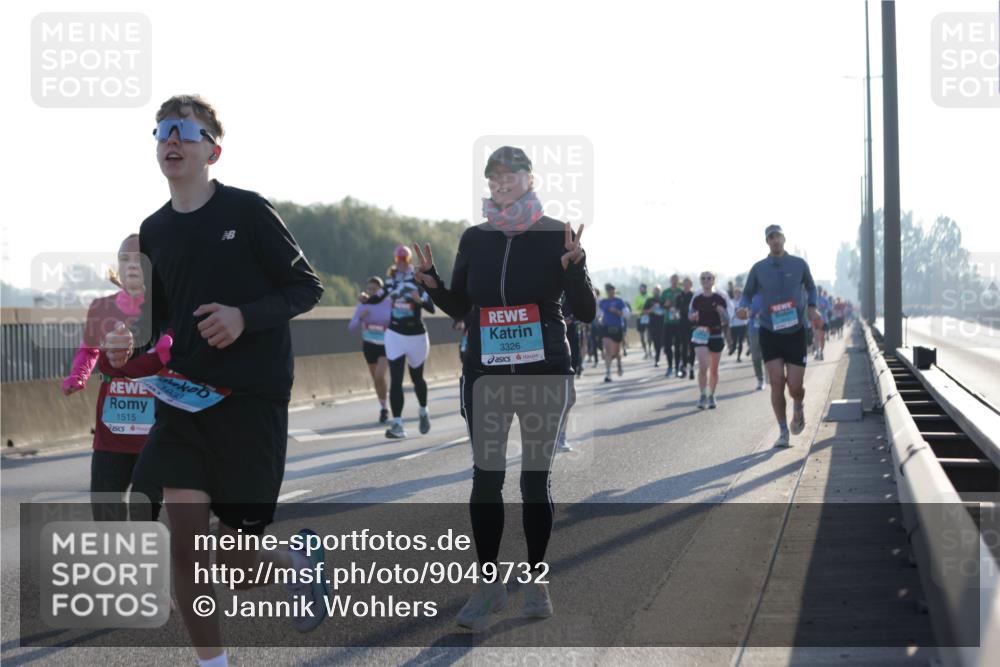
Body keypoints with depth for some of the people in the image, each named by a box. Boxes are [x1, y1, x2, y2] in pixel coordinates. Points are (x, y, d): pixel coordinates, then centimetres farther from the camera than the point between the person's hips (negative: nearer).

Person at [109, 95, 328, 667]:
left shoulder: (248, 211, -8)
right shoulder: (154, 231, 8)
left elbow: (307, 288, -5)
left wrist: (245, 317, -19)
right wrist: (131, 343, 2)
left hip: (252, 397, -4)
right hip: (184, 397, 4)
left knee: (232, 550, -1)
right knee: (184, 535, -8)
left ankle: (300, 560, 34)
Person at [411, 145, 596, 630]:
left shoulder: (556, 234, -4)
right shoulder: (475, 238, 5)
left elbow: (585, 313, -5)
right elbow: (459, 307, 14)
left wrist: (573, 267, -22)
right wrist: (431, 282, -5)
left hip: (545, 371, -2)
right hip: (486, 371, 2)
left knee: (536, 478, 5)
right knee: (486, 477, 0)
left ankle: (536, 582, 16)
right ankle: (488, 584, 8)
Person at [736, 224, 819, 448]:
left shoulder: (799, 264, 1)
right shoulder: (759, 268, 0)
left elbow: (810, 287, 18)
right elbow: (748, 293, 11)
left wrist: (812, 307, 0)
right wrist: (743, 308, -11)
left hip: (795, 332, 0)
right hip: (769, 333, 0)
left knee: (795, 386, -3)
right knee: (776, 383, -6)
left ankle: (798, 409, 33)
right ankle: (783, 432, 6)